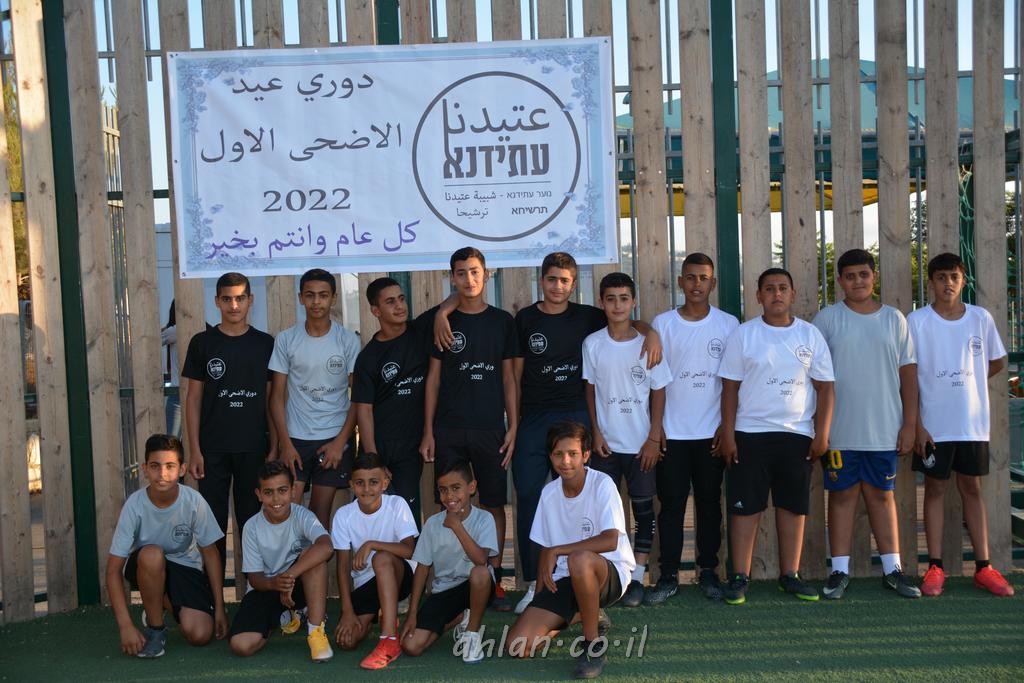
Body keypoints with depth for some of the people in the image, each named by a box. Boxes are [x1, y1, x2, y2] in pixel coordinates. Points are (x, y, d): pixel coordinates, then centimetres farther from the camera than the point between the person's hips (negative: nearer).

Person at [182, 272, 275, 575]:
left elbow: (272, 399, 6)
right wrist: (194, 450, -4)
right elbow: (193, 398, 2)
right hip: (213, 450, 0)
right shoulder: (202, 343, 1)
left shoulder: (265, 344, 3)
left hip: (254, 448, 1)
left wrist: (274, 446, 0)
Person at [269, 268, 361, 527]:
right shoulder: (285, 340, 1)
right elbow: (278, 396, 2)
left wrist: (341, 442, -7)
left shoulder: (348, 341, -1)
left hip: (334, 440, 0)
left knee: (321, 512, 5)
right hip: (295, 438, 0)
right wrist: (285, 443, -6)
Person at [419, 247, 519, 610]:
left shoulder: (501, 321, 6)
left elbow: (508, 377, 7)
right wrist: (428, 431, 0)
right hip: (448, 430, 0)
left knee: (494, 503, 3)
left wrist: (513, 426, 0)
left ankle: (494, 580, 12)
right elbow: (433, 378, 5)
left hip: (490, 429, 0)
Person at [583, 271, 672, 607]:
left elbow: (658, 393, 0)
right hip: (606, 443, 1)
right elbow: (590, 390, 5)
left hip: (641, 444, -1)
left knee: (643, 509, 4)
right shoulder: (592, 344, -1)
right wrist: (596, 433, -1)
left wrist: (654, 439, -5)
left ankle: (637, 578, 13)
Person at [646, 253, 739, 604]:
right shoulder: (662, 323, 2)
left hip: (712, 433, 1)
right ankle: (668, 575, 10)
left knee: (709, 503, 9)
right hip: (671, 433, 0)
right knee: (671, 504, 2)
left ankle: (708, 571, 21)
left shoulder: (729, 324, 3)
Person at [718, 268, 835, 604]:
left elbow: (825, 387, 6)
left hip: (797, 434, 2)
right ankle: (739, 577, 8)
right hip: (750, 434, -2)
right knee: (744, 507, 0)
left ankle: (790, 575, 19)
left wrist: (822, 434, -1)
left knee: (793, 507, 7)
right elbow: (730, 388, 1)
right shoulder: (743, 335, 2)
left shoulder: (810, 335, 6)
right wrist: (728, 434, -5)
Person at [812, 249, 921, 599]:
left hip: (885, 429, 2)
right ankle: (839, 571, 10)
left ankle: (892, 569, 17)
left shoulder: (894, 318, 6)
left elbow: (908, 373, 6)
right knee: (842, 495, 4)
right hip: (840, 429, -2)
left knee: (882, 495, 9)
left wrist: (909, 423, 1)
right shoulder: (827, 318, 0)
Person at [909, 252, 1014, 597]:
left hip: (972, 424, 2)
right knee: (934, 489, 5)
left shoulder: (981, 318, 2)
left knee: (972, 488, 9)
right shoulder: (916, 321, -5)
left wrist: (963, 383, 7)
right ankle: (935, 567, 10)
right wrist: (916, 423, -11)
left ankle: (984, 566, 14)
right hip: (934, 425, -2)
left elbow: (997, 362, 16)